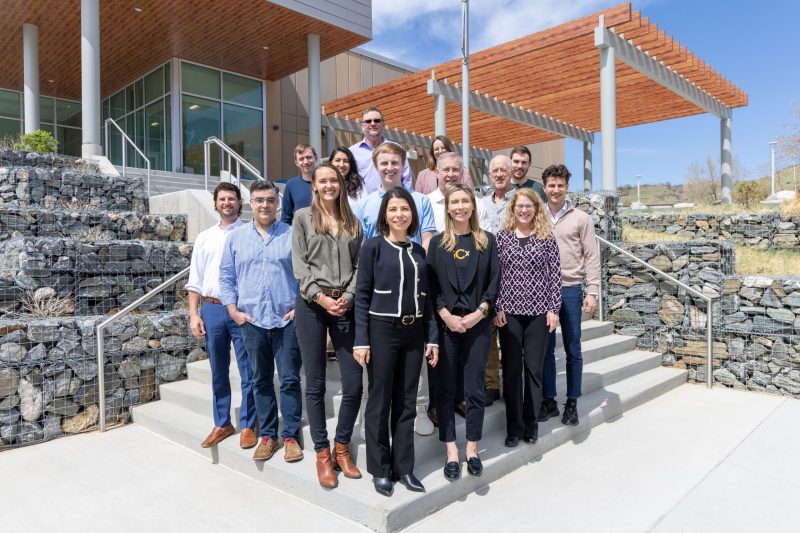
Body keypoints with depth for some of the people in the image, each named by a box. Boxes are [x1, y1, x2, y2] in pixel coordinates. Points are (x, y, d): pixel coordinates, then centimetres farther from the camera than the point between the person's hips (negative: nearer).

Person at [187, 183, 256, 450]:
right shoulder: (205, 238, 13)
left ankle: (247, 425, 16)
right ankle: (222, 424, 27)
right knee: (218, 372, 13)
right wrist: (193, 314, 4)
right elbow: (195, 280, 12)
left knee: (248, 371, 2)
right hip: (212, 309, 4)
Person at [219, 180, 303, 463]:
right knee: (261, 381, 11)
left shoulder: (292, 236, 2)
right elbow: (226, 277, 10)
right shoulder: (236, 237, 8)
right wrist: (233, 310, 1)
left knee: (290, 379, 2)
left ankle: (291, 436, 14)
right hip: (251, 321, 2)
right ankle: (268, 436, 24)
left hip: (287, 320, -2)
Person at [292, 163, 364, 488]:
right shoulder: (303, 217, 7)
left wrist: (347, 297, -7)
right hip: (312, 306, -2)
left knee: (354, 384, -1)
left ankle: (342, 447, 19)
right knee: (315, 384, 4)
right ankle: (322, 453, 17)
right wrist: (321, 297, -11)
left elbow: (359, 266, 7)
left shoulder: (353, 222, 14)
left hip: (345, 306, 2)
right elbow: (299, 264, -1)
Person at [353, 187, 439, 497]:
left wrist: (432, 338, 7)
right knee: (380, 402, 5)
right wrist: (361, 339, -11)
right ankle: (380, 469, 19)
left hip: (413, 332, 4)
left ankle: (403, 467, 23)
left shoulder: (418, 251, 11)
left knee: (406, 403, 10)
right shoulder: (373, 247, -2)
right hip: (382, 330, -4)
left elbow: (426, 297, 12)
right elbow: (362, 295, -6)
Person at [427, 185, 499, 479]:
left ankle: (472, 448, 19)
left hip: (477, 324, 0)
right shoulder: (437, 242, 6)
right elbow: (431, 284, 1)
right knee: (445, 388, 4)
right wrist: (447, 316, -10)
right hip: (445, 324, 0)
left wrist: (478, 313, -10)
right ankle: (451, 450, 14)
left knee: (474, 389, 5)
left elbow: (494, 281, 2)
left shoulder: (487, 241, 7)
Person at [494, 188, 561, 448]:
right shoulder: (502, 237, 3)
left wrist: (554, 309, -3)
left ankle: (531, 422, 24)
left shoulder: (547, 237, 2)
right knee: (511, 368, 6)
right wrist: (496, 308, -5)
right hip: (509, 311, 0)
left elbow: (555, 275, 1)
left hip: (539, 311, 0)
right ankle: (514, 426, 18)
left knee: (534, 368, 8)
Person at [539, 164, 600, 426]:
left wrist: (592, 292, -7)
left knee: (573, 350, 7)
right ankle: (549, 401, 20)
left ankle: (572, 403, 19)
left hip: (570, 289, -1)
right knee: (546, 349, 9)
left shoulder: (581, 218, 1)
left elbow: (592, 257, 0)